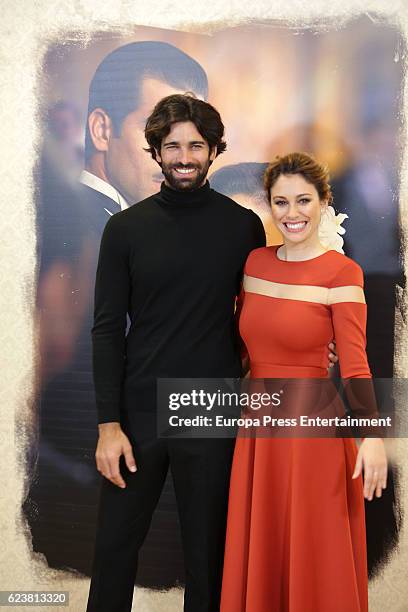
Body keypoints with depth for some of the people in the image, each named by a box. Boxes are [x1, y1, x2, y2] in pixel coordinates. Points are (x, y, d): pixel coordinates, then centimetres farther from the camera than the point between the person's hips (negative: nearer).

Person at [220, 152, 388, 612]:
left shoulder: (341, 272, -10)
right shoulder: (254, 262, 5)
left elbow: (354, 364, -14)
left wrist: (373, 435, -24)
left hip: (314, 427, -5)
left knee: (313, 562, 8)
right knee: (259, 557, 16)